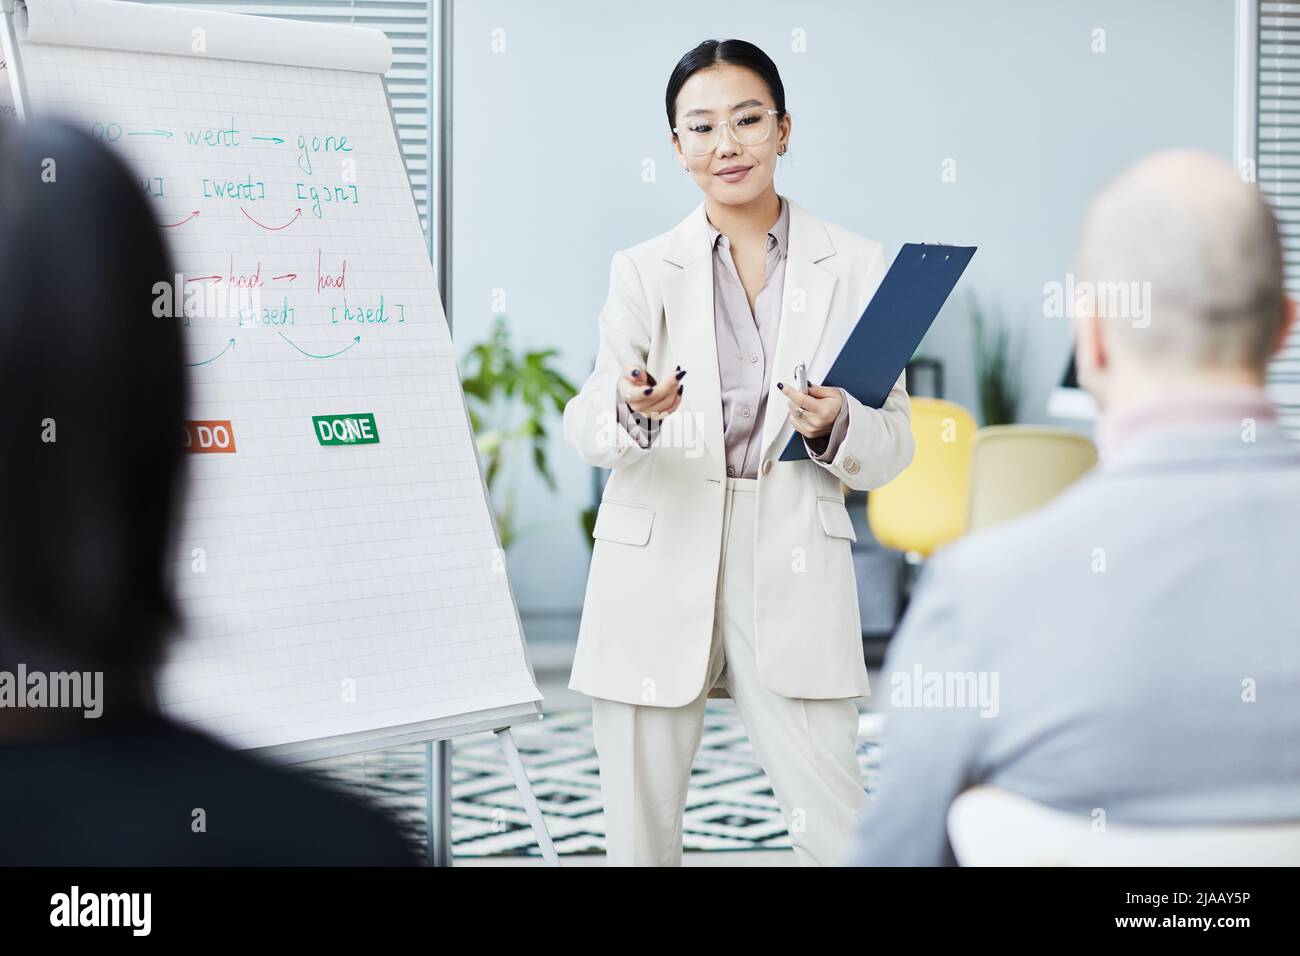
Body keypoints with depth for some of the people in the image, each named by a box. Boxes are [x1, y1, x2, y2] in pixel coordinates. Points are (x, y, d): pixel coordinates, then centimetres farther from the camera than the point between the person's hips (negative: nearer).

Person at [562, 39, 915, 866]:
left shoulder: (855, 267, 5)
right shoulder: (644, 271, 5)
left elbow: (894, 446, 5)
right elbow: (583, 427, -5)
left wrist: (835, 427, -17)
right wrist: (634, 410, -28)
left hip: (793, 572, -1)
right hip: (657, 572, 1)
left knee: (836, 831, -4)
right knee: (640, 832, 6)